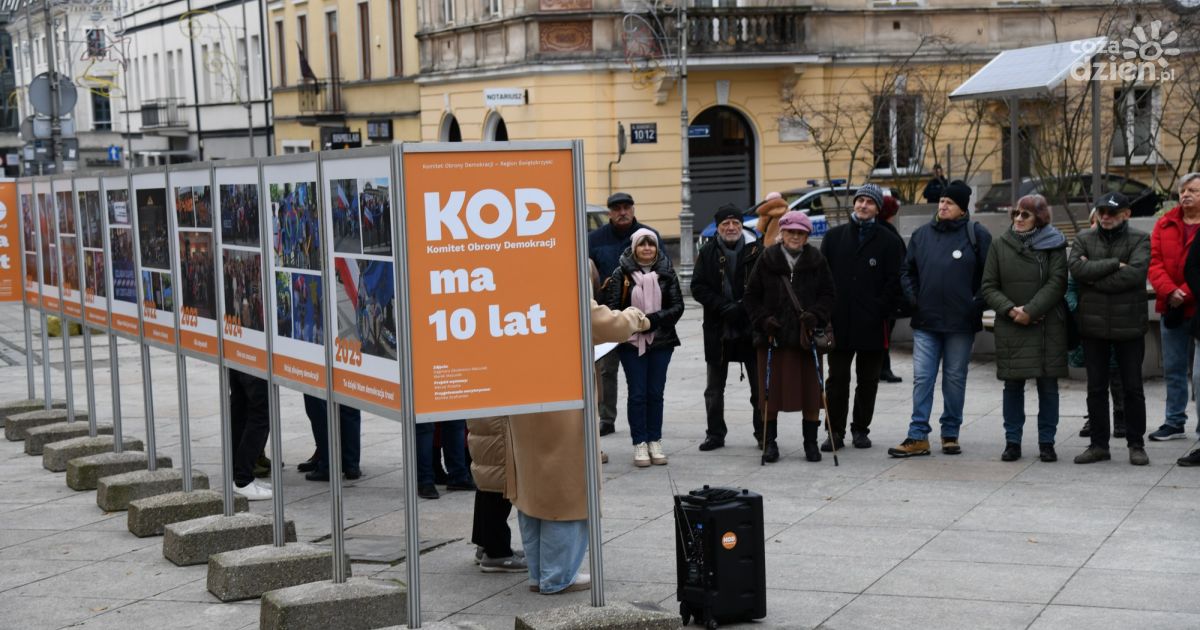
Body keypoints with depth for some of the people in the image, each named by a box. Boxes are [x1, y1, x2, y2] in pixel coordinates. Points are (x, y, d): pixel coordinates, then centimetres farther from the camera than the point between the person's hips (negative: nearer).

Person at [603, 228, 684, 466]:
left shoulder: (667, 273, 4)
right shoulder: (621, 274, -1)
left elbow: (677, 306, 0)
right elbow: (612, 307, -4)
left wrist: (654, 320, -15)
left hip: (661, 341, 2)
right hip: (631, 342, -2)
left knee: (655, 393, 7)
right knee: (637, 393, 1)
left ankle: (654, 441, 15)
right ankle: (639, 443, 7)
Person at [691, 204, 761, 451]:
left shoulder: (756, 250, -4)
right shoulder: (708, 252, 3)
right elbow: (698, 287, -1)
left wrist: (744, 307, -16)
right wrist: (724, 307, -13)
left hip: (751, 327, -2)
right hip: (718, 329, 2)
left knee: (759, 385, 5)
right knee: (714, 388, 9)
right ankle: (715, 433, 19)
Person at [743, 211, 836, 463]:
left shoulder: (816, 261, 4)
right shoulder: (767, 260, 2)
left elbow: (828, 295, 7)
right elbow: (750, 297, 6)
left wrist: (816, 315, -9)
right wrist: (763, 320, -7)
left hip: (807, 336, 1)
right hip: (773, 337, 0)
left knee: (811, 390, 3)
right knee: (771, 391, 2)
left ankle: (810, 442, 14)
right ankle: (769, 442, 13)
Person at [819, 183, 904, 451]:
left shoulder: (889, 241, 2)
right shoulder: (834, 237, 9)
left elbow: (894, 281, -2)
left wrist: (880, 311, -10)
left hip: (872, 325, -1)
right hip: (839, 323, 1)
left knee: (868, 380, 8)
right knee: (837, 379, 3)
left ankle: (861, 429, 18)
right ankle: (835, 431, 8)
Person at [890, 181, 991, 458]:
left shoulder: (977, 235, -3)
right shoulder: (922, 234, 8)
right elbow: (907, 270, 17)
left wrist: (977, 303, -8)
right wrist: (912, 297, 4)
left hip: (961, 322, -3)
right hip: (925, 321, 3)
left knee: (955, 378, 7)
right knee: (922, 378, -1)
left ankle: (950, 434, 18)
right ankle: (918, 437, 1)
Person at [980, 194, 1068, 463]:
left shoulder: (1053, 244, 0)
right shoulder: (1000, 244, 7)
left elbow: (1056, 283, -8)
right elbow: (988, 286, 4)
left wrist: (1030, 310, -16)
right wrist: (1010, 309, -11)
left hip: (1047, 326, -2)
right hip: (1010, 327, 2)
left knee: (1048, 385, 4)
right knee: (1013, 384, 6)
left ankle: (1046, 442, 12)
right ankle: (1012, 442, 14)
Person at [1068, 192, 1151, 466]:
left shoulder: (1140, 239, -1)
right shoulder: (1084, 238, 7)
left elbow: (1135, 273, -18)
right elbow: (1075, 267, -12)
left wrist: (1094, 276, -13)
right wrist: (1115, 264, -17)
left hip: (1129, 325, -2)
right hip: (1093, 325, 2)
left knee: (1133, 388, 5)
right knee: (1096, 389, 8)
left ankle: (1136, 444, 15)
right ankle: (1099, 444, 16)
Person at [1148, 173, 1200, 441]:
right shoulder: (1165, 224, 8)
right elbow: (1154, 262, 1)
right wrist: (1169, 291, -14)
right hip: (1171, 309, 4)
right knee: (1173, 369, 12)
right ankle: (1174, 422, 21)